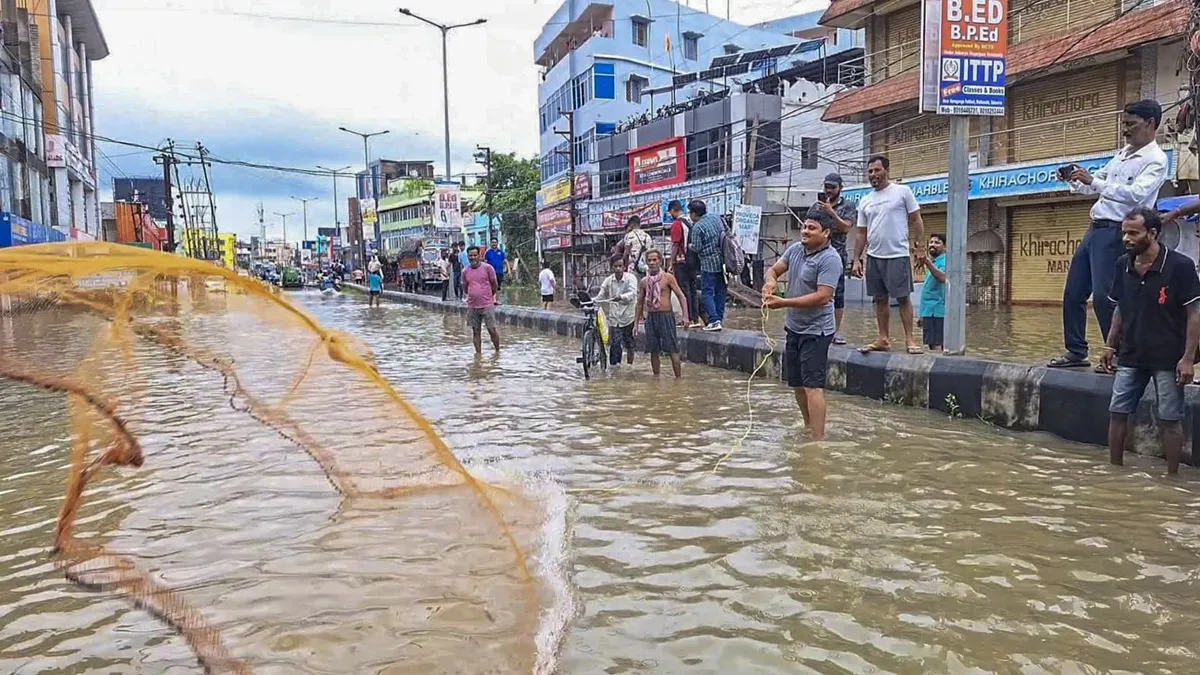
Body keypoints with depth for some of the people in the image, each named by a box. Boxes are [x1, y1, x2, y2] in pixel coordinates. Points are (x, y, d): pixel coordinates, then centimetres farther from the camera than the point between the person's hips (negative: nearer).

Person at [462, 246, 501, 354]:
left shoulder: (487, 268, -4)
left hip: (487, 305, -3)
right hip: (472, 306, 3)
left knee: (492, 330, -1)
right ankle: (478, 354, 15)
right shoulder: (465, 272, 5)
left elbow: (495, 285, 3)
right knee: (476, 332, 7)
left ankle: (498, 351, 15)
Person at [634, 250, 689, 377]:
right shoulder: (644, 282, 9)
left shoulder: (668, 277, -1)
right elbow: (640, 303, 17)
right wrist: (636, 324, 14)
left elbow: (680, 296, -3)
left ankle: (678, 378, 1)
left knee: (672, 351, -5)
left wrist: (685, 316, -13)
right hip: (651, 317, 4)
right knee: (653, 351, 7)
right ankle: (656, 378, 18)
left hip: (666, 316, -4)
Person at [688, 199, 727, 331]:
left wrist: (689, 245, 7)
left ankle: (714, 320, -13)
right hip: (722, 261, 7)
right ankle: (719, 319, 15)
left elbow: (696, 248, -13)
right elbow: (726, 233, 18)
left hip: (709, 264, -7)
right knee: (720, 291, 11)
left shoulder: (698, 227, -14)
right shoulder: (716, 218, 8)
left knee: (707, 293, -3)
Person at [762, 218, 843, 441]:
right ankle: (808, 426, 35)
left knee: (813, 385, -11)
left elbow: (822, 297, -25)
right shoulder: (795, 249, 6)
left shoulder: (830, 259, -19)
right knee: (797, 383, 18)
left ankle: (818, 439, -9)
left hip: (816, 331, -8)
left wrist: (783, 303, -26)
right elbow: (775, 269, 12)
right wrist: (771, 280, -14)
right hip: (794, 327, 8)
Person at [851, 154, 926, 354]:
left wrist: (921, 247, -7)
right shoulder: (865, 201, 12)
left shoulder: (902, 191, -1)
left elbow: (916, 221, 0)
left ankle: (909, 339, -1)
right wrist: (857, 259, 8)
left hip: (897, 255, -5)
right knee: (880, 299, 8)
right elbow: (861, 234, 14)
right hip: (873, 256, 5)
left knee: (903, 298, -4)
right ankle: (884, 339, 13)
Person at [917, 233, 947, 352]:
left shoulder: (944, 261, -7)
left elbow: (943, 278, -30)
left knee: (935, 345, -16)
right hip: (929, 310, 10)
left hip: (936, 311, -10)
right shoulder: (933, 262, 22)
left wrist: (928, 263, -44)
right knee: (932, 344, 11)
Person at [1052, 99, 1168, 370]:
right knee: (1073, 293, 9)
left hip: (1115, 233, -9)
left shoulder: (1155, 159, -8)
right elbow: (1095, 185, 24)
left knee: (1103, 297, -13)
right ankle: (1076, 352, 20)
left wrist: (1092, 180, -28)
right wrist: (1076, 179, 3)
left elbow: (1136, 194, -23)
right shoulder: (1123, 153, 18)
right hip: (1095, 228, 9)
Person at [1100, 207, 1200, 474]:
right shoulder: (1123, 265, 3)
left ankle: (1172, 477, 15)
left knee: (1169, 419, 3)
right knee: (1117, 412, 6)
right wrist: (1110, 346, 9)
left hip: (1168, 359, -5)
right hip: (1131, 356, 5)